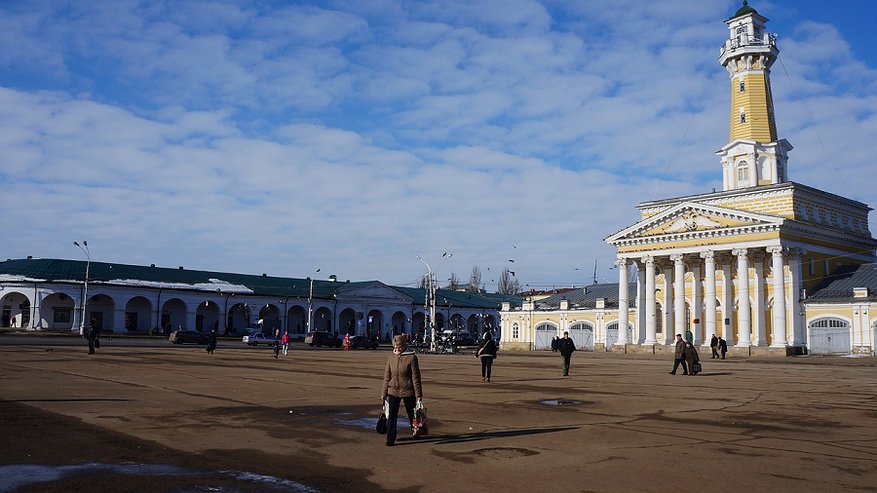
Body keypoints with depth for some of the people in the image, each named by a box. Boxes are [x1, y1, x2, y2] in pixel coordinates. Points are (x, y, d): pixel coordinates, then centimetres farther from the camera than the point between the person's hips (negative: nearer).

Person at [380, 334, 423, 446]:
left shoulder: (411, 357, -10)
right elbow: (387, 376, 9)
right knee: (391, 415, -1)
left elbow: (415, 377, -9)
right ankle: (390, 439, 6)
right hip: (393, 391, 3)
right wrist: (384, 393, 9)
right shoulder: (391, 357, 3)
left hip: (408, 391, -3)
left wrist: (418, 394, -9)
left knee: (412, 414, 12)